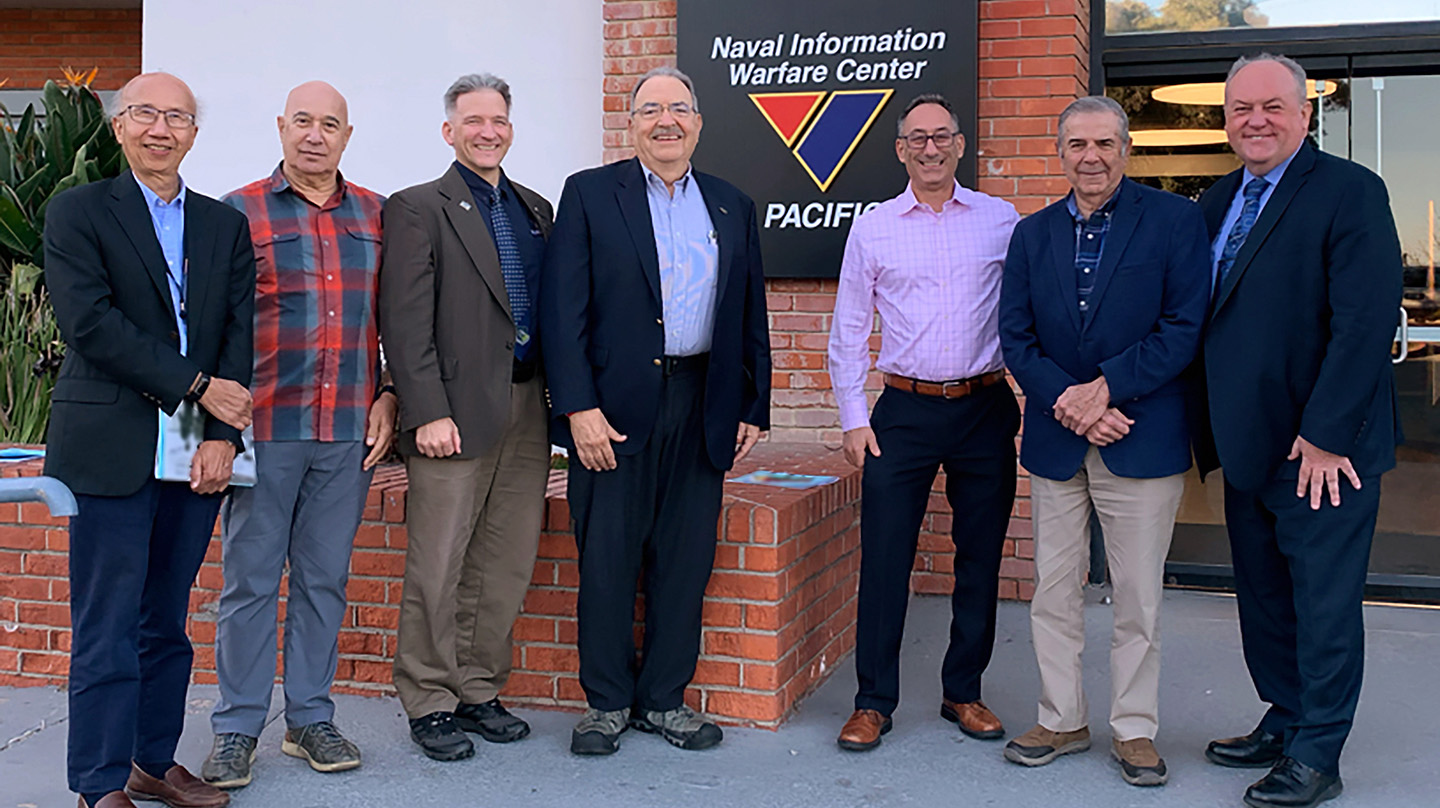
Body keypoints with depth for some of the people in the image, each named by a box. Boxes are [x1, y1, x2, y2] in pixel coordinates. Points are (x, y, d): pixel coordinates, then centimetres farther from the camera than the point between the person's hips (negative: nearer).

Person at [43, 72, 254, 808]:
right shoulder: (77, 213, 2)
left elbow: (239, 334, 7)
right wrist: (197, 383, -13)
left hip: (198, 451, 4)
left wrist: (223, 436, -5)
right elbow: (90, 323, -11)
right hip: (111, 450, -4)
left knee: (167, 619, 11)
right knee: (107, 624, -1)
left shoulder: (225, 225, 14)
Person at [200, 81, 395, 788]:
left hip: (349, 432, 2)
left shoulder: (376, 216, 10)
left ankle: (310, 719, 21)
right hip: (265, 429, -2)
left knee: (325, 578, 10)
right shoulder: (239, 212, 3)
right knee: (250, 579, 3)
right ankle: (237, 730, 14)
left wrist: (388, 397, 4)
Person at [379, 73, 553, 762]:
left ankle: (478, 690, 22)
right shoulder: (417, 209, 0)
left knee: (506, 564, 9)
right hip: (456, 412, -5)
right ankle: (430, 702, 13)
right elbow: (405, 322, -8)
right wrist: (429, 413, -15)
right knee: (437, 568, 0)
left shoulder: (535, 209, 17)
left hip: (527, 411, 6)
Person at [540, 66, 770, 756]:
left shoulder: (731, 206, 13)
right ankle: (607, 700, 19)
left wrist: (753, 408, 8)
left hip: (702, 407, 3)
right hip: (614, 407, -3)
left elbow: (751, 316, 14)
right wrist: (579, 408, -13)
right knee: (607, 559, 4)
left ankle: (664, 698, 23)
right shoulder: (589, 194, 2)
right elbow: (563, 310, -5)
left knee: (685, 559, 8)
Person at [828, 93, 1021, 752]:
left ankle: (963, 692, 24)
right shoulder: (872, 228, 4)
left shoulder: (1001, 220, 5)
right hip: (906, 410, -1)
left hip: (986, 407, 1)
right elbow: (848, 332, 6)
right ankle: (873, 701, 11)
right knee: (884, 560, -1)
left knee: (979, 560, 9)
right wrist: (853, 419, 0)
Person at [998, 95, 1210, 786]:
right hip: (1055, 442, 3)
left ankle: (1134, 730, 20)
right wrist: (1069, 404, -11)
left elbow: (1185, 326, -9)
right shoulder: (1032, 234, 8)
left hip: (1141, 440, -3)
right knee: (1054, 593, 10)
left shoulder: (1174, 220, -2)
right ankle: (1062, 721, 24)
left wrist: (1106, 388, -16)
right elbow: (1015, 337, 3)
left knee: (1138, 598, 5)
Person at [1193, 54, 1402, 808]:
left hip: (1322, 448, -7)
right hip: (1249, 444, 7)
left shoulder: (1350, 191, -11)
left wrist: (1326, 435, -20)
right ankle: (1285, 721, 32)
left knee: (1324, 603, 3)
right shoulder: (1217, 202, 10)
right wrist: (1214, 428, 5)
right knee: (1264, 596, 16)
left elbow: (1366, 322, -18)